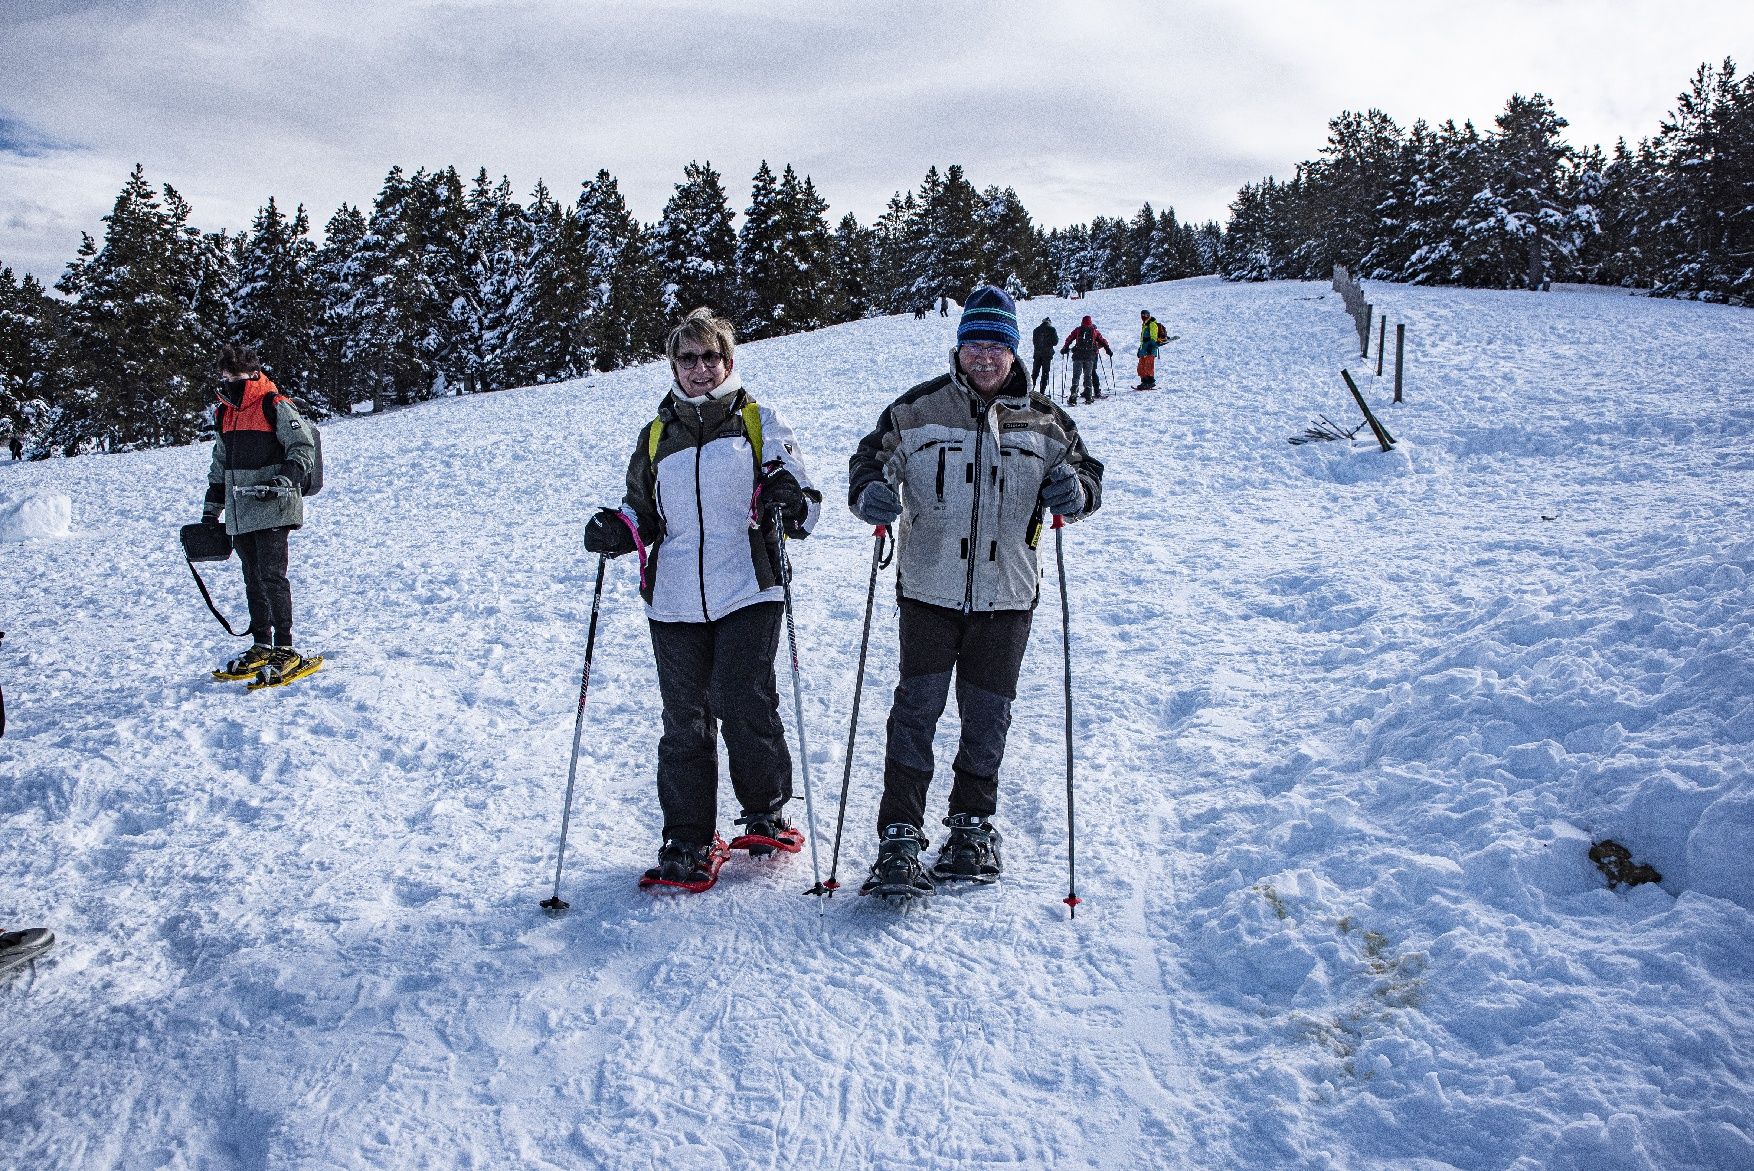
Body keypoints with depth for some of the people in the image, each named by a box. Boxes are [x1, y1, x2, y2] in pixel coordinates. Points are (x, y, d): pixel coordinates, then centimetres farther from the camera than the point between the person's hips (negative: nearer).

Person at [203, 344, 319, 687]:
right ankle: (261, 646, 19)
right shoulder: (226, 414, 17)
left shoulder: (275, 407, -6)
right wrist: (211, 509, 22)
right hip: (240, 514, 8)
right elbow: (219, 465, 25)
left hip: (273, 509, -8)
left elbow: (304, 448, -10)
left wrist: (284, 481, -24)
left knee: (271, 576, -11)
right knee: (253, 580, 11)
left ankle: (285, 651, -7)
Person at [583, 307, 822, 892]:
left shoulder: (759, 421, 8)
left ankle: (767, 814, 15)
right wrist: (617, 528, 1)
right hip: (674, 601, 3)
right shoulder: (656, 436, 18)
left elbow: (804, 504, 5)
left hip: (747, 593, -3)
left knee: (744, 706, -9)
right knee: (684, 722, 4)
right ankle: (688, 843, 13)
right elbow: (643, 513, 23)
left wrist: (790, 501, -18)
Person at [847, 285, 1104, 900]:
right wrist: (870, 492, -16)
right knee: (917, 705, -7)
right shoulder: (916, 410, 2)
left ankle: (972, 827, 27)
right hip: (929, 588, -2)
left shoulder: (1044, 421, 7)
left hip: (1006, 594, 2)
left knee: (987, 714, 9)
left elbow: (1087, 469, 13)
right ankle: (899, 839, -1)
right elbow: (870, 458, 7)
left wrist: (1076, 490, -12)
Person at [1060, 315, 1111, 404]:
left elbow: (1069, 339, 6)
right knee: (1088, 376, 6)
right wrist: (1108, 350, 21)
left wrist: (1065, 348, 19)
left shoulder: (1077, 330, 6)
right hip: (1090, 356, 1)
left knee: (1076, 376, 2)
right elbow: (1103, 341, 10)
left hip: (1078, 356, -1)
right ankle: (1088, 397, 1)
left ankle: (1074, 393, -16)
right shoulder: (1095, 331, 7)